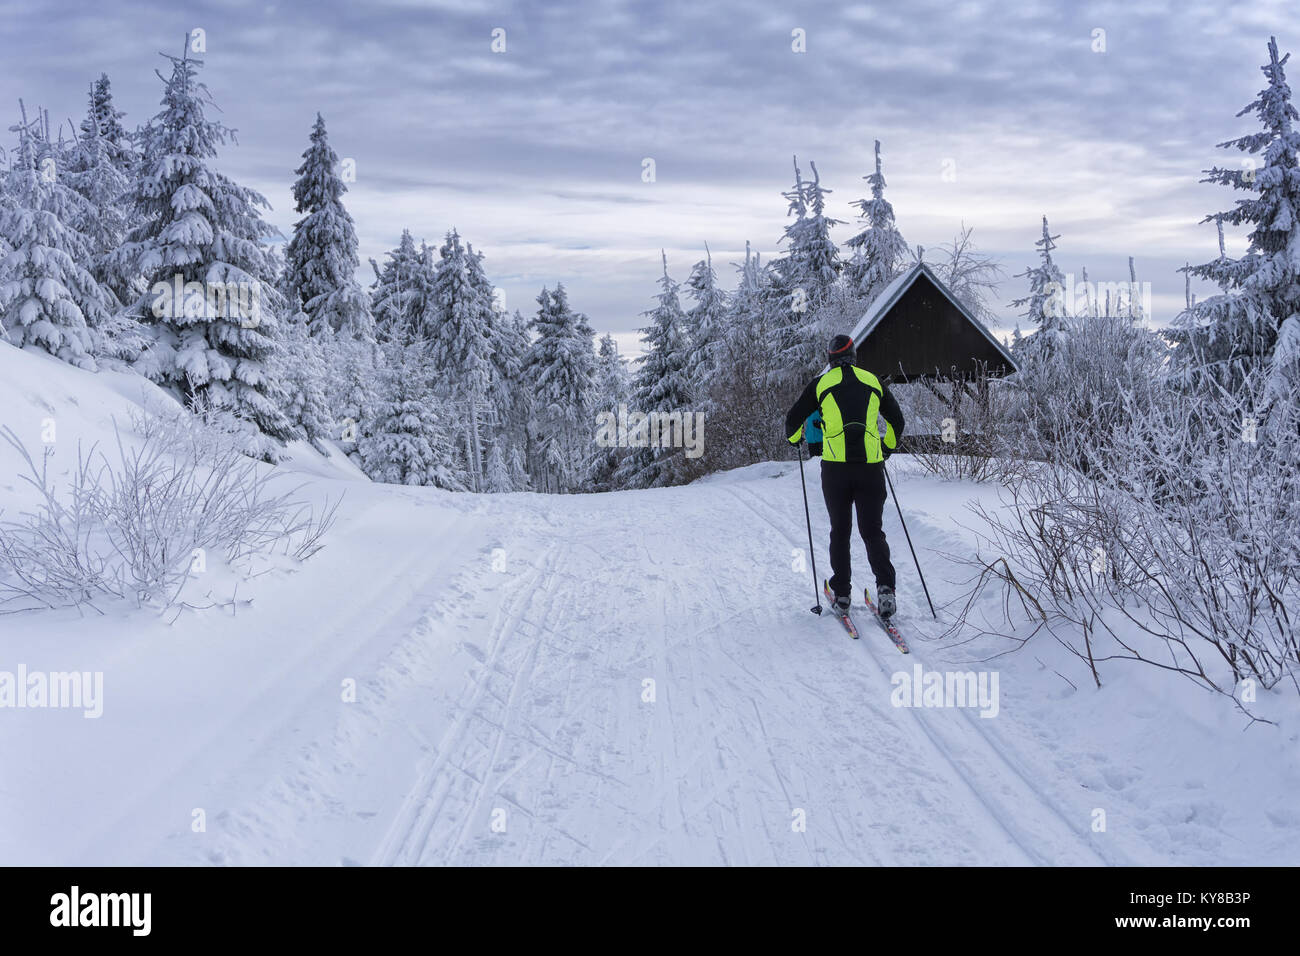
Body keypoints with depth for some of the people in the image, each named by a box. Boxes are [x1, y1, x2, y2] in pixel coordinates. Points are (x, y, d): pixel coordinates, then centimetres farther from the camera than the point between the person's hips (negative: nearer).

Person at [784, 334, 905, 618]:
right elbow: (896, 421, 20)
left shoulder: (821, 383, 5)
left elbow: (793, 420, 10)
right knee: (873, 530, 7)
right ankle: (885, 586, -12)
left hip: (836, 466, -1)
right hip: (871, 466, 1)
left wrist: (795, 439, 33)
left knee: (840, 531, 13)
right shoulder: (873, 381, 12)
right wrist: (887, 448, 38)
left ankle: (842, 592, 14)